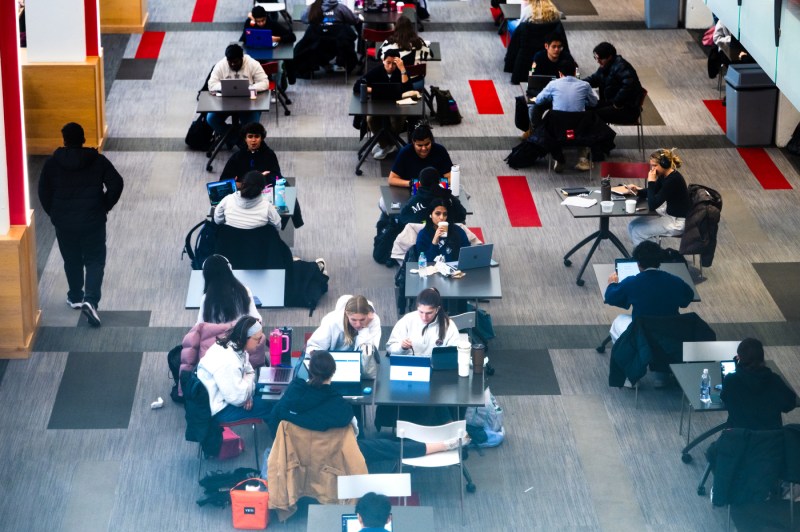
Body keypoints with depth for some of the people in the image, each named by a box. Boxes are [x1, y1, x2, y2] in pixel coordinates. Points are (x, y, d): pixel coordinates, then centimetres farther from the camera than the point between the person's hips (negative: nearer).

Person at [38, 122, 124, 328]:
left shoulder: (52, 164, -3)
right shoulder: (98, 161, -5)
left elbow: (44, 193, 0)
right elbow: (116, 184, -9)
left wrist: (55, 214, 13)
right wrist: (105, 207, 3)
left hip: (64, 223, 1)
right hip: (93, 221, -1)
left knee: (72, 261, 19)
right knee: (95, 260, 5)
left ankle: (76, 297, 33)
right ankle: (90, 300, -13)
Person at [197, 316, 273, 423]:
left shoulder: (238, 348, -3)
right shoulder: (226, 360, -32)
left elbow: (249, 372, 12)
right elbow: (237, 398, -30)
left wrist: (247, 394, -8)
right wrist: (249, 381, -11)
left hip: (230, 395, 10)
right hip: (220, 409, -10)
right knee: (269, 407, -10)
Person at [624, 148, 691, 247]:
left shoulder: (673, 180, -29)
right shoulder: (664, 175, -1)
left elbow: (652, 205, -30)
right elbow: (653, 193, 16)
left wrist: (651, 182, -24)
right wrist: (638, 191, -3)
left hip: (678, 222, -10)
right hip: (669, 214, 10)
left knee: (637, 231, -9)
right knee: (633, 225, 7)